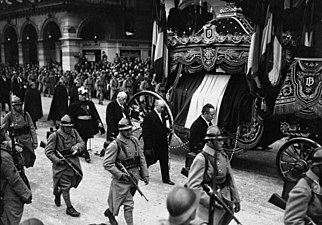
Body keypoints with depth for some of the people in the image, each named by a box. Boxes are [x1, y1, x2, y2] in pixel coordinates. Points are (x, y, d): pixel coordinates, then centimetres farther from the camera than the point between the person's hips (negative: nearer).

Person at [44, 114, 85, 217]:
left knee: (73, 182, 18)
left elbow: (82, 143, 7)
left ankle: (58, 193, 47)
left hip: (74, 162, 6)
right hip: (62, 164, -6)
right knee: (66, 186, 1)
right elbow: (48, 151, -14)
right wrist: (57, 160, -23)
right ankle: (69, 208, 13)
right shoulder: (55, 136, -15)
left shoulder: (74, 132, 2)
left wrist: (77, 146, -15)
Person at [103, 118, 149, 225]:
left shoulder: (134, 140, 1)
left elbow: (141, 158, 8)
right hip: (122, 180, -6)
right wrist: (121, 175, -21)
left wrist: (145, 174, 5)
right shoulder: (115, 145, -18)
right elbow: (107, 164, -19)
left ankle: (110, 212, 48)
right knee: (129, 204, 4)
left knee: (121, 200, 24)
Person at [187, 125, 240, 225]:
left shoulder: (223, 155, 4)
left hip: (226, 202, 7)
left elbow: (230, 179, 13)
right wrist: (211, 202, -21)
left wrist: (236, 199, 14)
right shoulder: (201, 159, -19)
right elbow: (193, 186, -21)